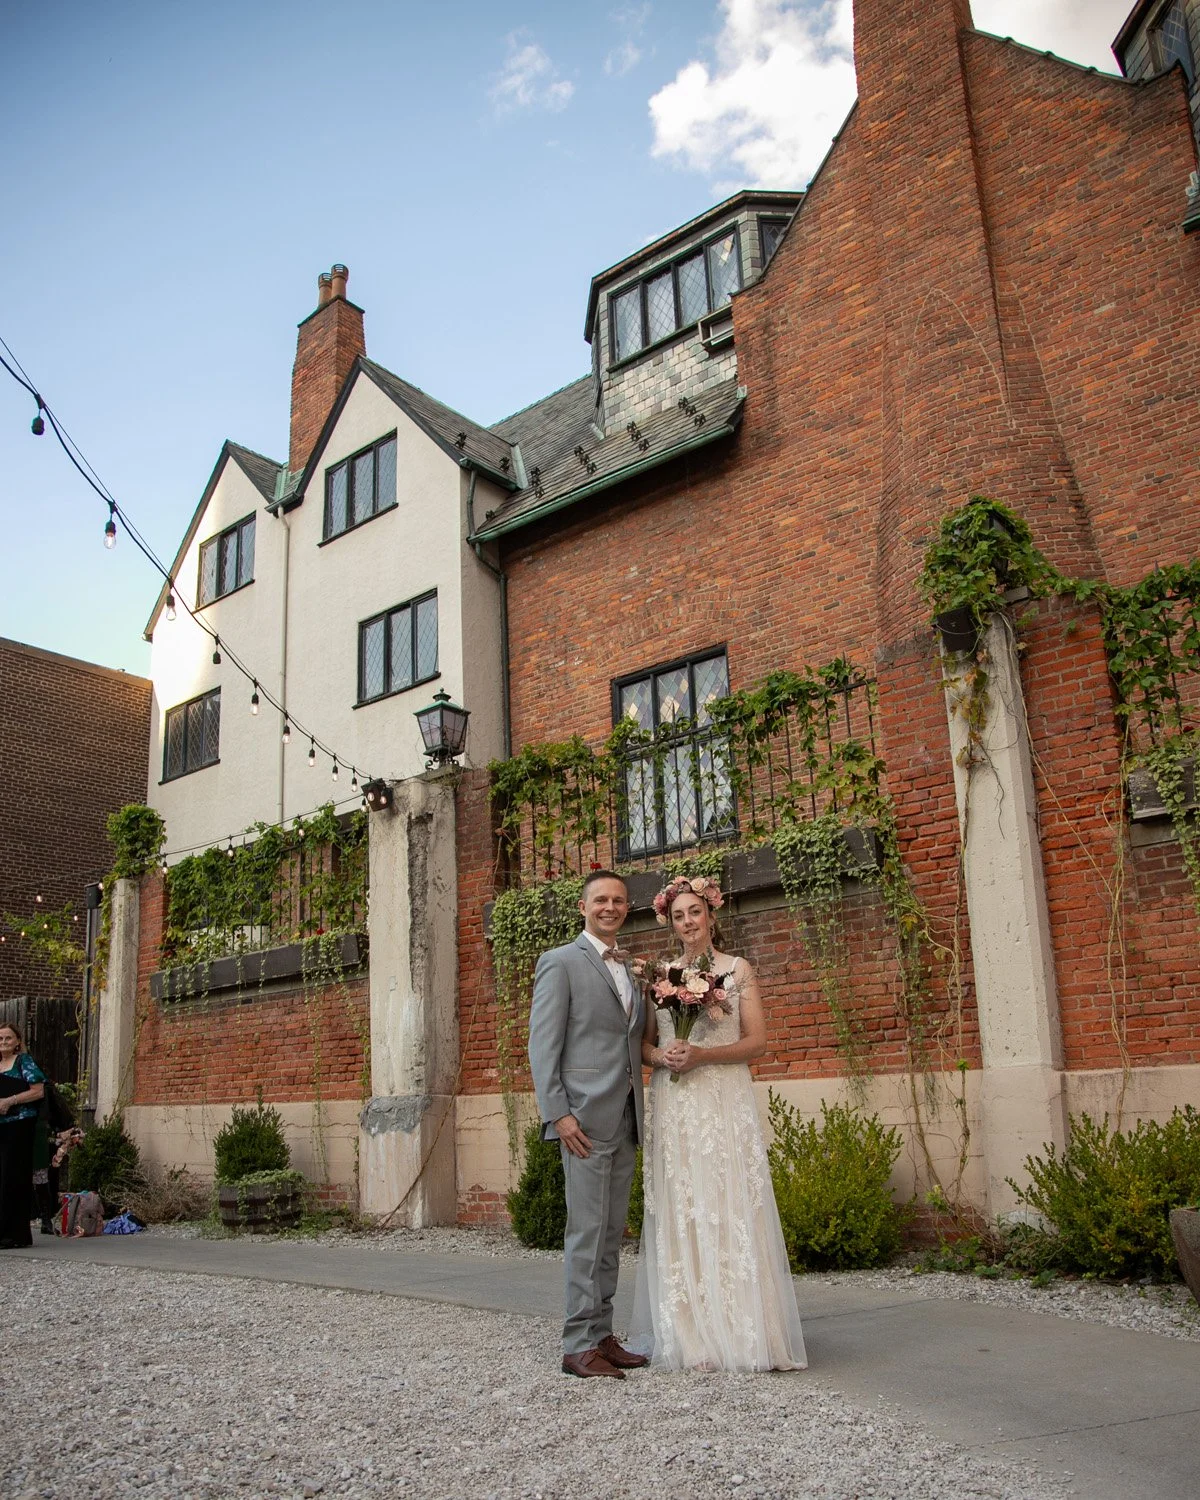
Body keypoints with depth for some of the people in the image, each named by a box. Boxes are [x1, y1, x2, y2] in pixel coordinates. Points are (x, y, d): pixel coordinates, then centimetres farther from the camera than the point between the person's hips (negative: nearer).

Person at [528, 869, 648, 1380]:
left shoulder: (630, 970, 17)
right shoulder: (560, 962, -5)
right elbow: (542, 1045, -10)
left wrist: (640, 1114, 12)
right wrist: (557, 1114, -17)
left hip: (626, 1120, 7)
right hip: (585, 1119, -7)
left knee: (612, 1233, 12)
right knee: (587, 1232, -4)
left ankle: (601, 1336, 21)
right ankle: (579, 1346, 5)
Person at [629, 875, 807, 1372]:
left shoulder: (738, 969, 3)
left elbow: (757, 1041, -2)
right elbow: (645, 1043, 13)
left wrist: (702, 1055, -14)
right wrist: (661, 1057, -10)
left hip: (725, 1104, -2)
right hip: (673, 1106, 2)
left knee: (729, 1210, -4)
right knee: (679, 1214, 2)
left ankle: (740, 1333, 4)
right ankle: (688, 1337, 10)